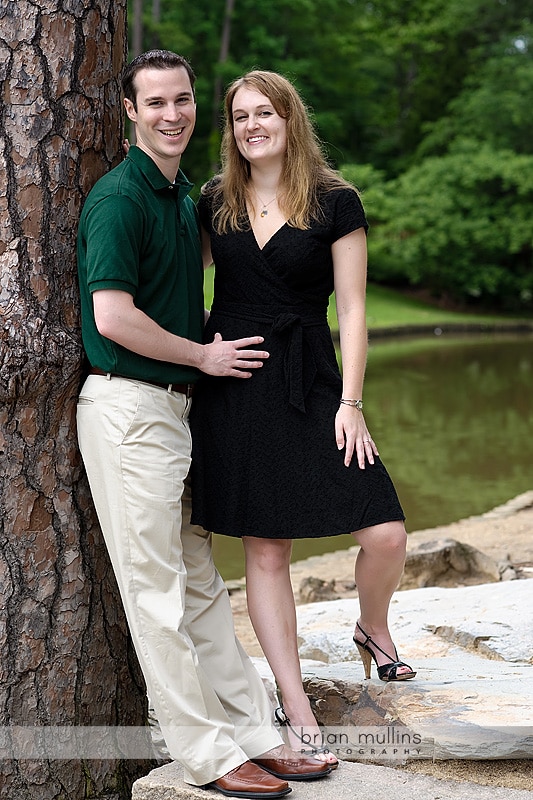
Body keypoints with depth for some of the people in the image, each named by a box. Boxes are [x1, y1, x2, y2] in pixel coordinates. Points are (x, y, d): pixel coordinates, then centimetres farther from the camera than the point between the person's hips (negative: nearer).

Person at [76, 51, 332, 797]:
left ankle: (257, 735, 21)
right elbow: (113, 317, -20)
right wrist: (205, 357, -10)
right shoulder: (119, 195, -13)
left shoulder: (187, 195, 16)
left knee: (201, 584, 13)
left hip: (173, 406, 9)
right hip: (127, 406, -9)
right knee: (157, 590, -1)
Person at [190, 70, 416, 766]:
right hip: (231, 389, 2)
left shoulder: (335, 202, 1)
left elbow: (351, 310, -2)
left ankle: (372, 628, 25)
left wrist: (350, 402, -7)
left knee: (386, 534, -10)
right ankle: (296, 709, 13)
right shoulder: (214, 201, 9)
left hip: (311, 383, -1)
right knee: (264, 550, 2)